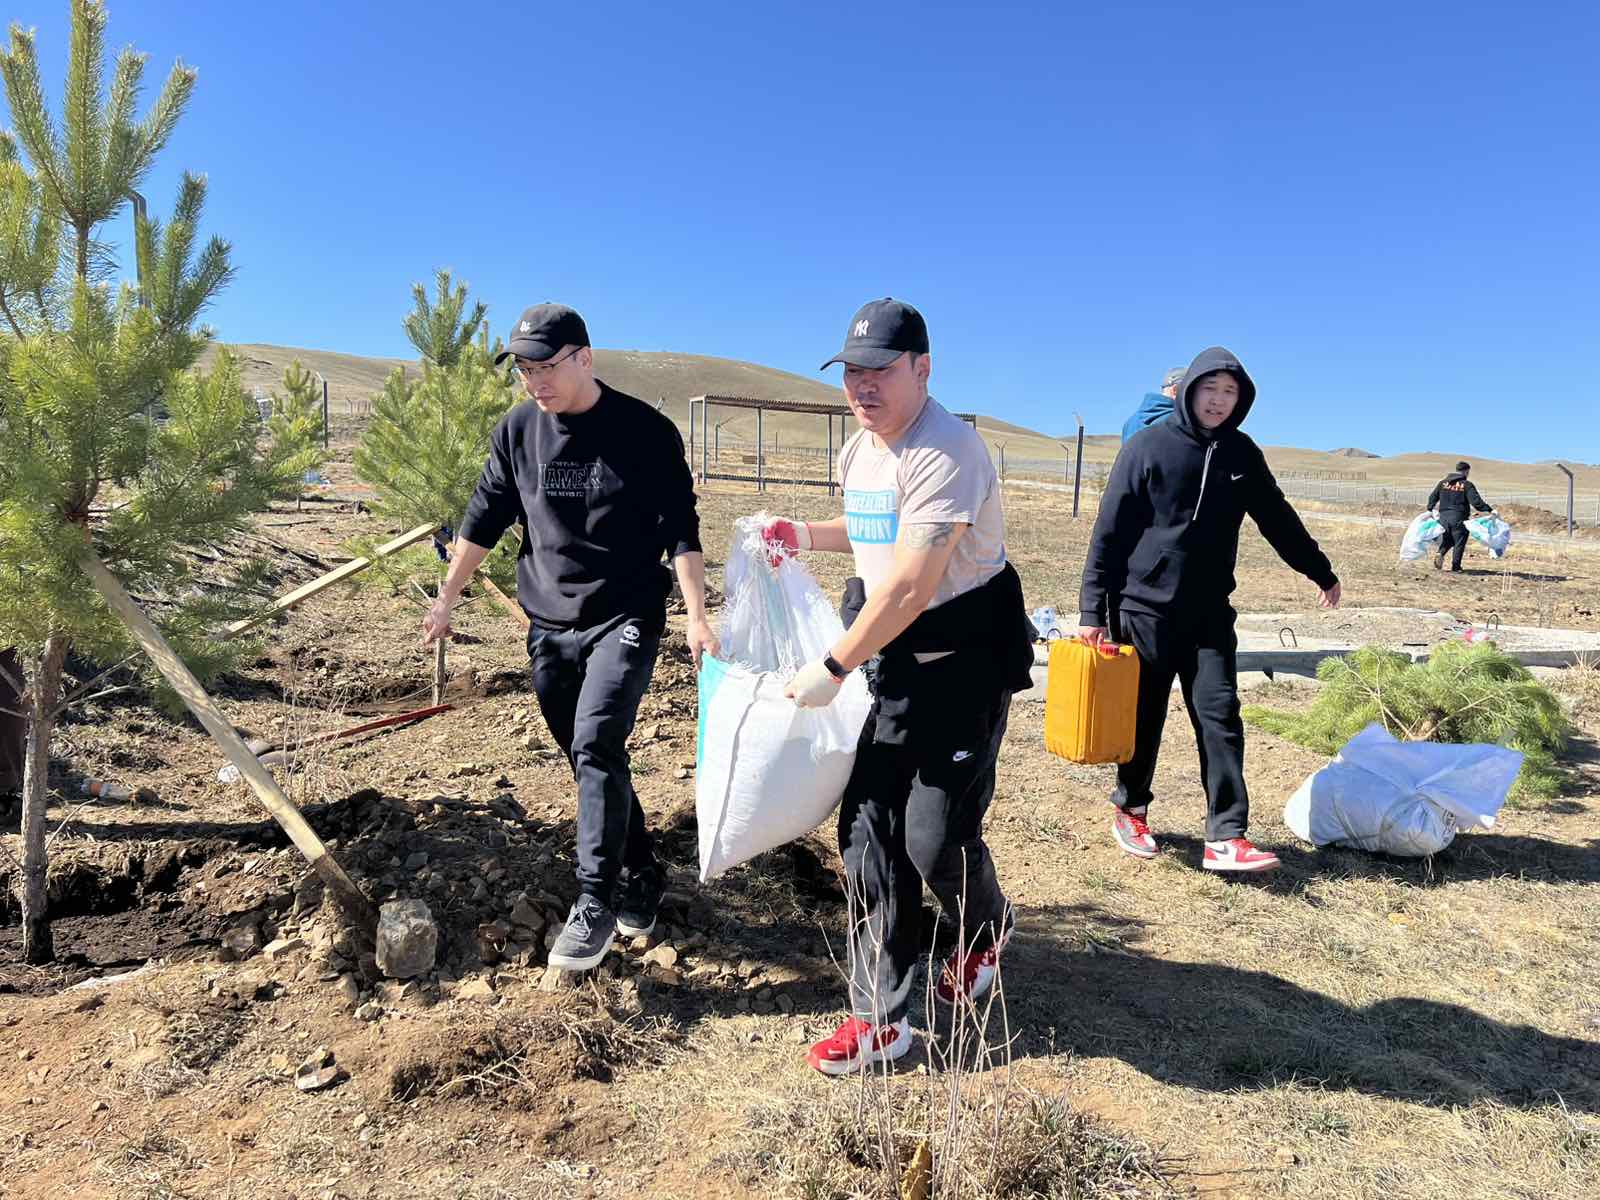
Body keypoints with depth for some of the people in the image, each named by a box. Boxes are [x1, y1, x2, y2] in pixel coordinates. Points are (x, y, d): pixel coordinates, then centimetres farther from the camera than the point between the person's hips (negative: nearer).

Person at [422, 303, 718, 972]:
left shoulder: (647, 432, -8)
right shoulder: (517, 431, 3)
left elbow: (681, 530, -8)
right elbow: (485, 518, 12)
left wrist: (697, 618, -15)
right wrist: (447, 599, 13)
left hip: (627, 616, -4)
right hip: (550, 624, 5)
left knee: (596, 746, -19)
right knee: (588, 761, 8)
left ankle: (595, 904, -9)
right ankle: (639, 880, 24)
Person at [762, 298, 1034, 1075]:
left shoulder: (944, 455, -22)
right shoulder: (858, 451, 9)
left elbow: (910, 588, -27)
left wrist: (831, 669, -21)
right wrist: (804, 536, 12)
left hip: (965, 660, -8)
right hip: (894, 660, 8)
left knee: (935, 838, -4)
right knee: (868, 828, 4)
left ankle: (987, 933, 33)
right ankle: (880, 1018, 15)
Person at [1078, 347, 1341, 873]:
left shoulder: (1242, 454, 6)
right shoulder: (1148, 446, -6)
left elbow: (1278, 519, 19)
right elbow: (1109, 531, -8)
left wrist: (1321, 572, 27)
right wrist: (1093, 609, -11)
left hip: (1210, 612, 3)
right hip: (1146, 607, -3)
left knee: (1220, 715, -3)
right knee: (1145, 716, 6)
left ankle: (1226, 837, -1)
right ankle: (1130, 809, 26)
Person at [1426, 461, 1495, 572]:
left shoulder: (1442, 483, 8)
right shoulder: (1467, 485, -7)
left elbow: (1432, 497, 14)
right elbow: (1476, 501, -15)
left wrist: (1431, 509, 28)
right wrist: (1489, 510, -12)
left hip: (1443, 516, 4)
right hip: (1458, 518, -4)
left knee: (1446, 539, 20)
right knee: (1459, 542, 6)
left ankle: (1440, 554, -6)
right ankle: (1455, 566, 8)